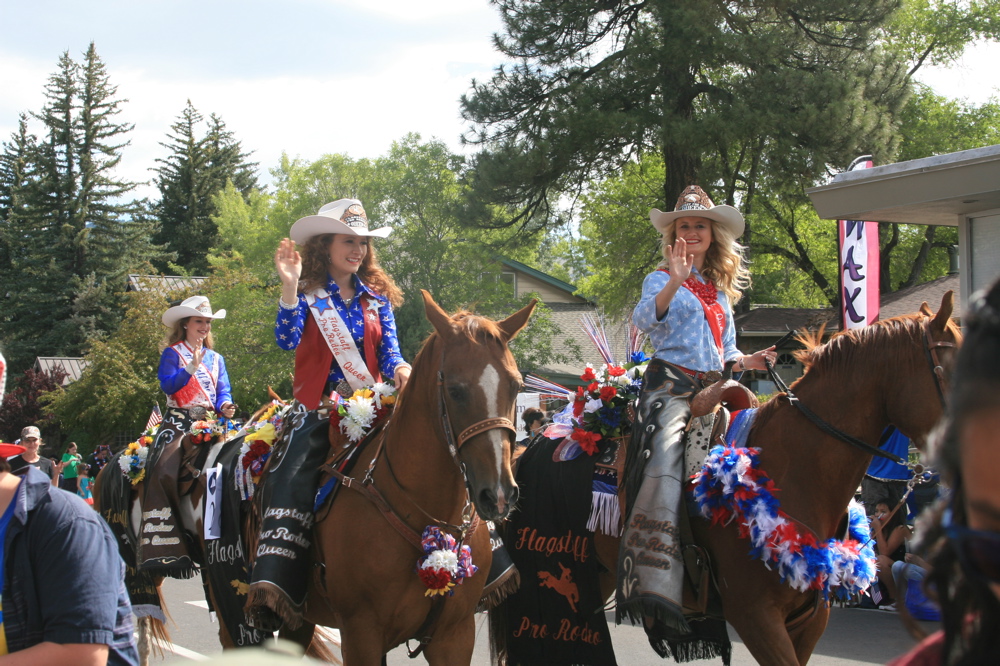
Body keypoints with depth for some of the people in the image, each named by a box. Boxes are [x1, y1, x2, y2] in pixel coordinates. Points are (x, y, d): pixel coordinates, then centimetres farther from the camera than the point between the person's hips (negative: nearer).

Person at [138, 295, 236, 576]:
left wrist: (225, 407, -7)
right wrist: (191, 368, -18)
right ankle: (163, 546, -28)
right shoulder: (172, 354, 8)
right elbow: (168, 385, -7)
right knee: (164, 471, -24)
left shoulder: (216, 359, 22)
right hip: (178, 421, -4)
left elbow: (223, 392, 14)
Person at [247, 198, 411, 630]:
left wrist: (400, 369, -14)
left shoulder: (377, 296, 16)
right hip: (319, 406, -3)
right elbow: (287, 340, -10)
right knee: (294, 473, -26)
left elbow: (389, 351, 10)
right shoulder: (308, 292, 6)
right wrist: (289, 287, -23)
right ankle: (275, 584, -32)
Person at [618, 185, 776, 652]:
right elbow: (644, 318, -14)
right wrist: (674, 283, -29)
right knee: (665, 461, -28)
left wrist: (747, 362, 9)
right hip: (670, 384, -7)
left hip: (712, 387, 7)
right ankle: (656, 591, -41)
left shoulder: (721, 289, 24)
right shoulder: (663, 278, 7)